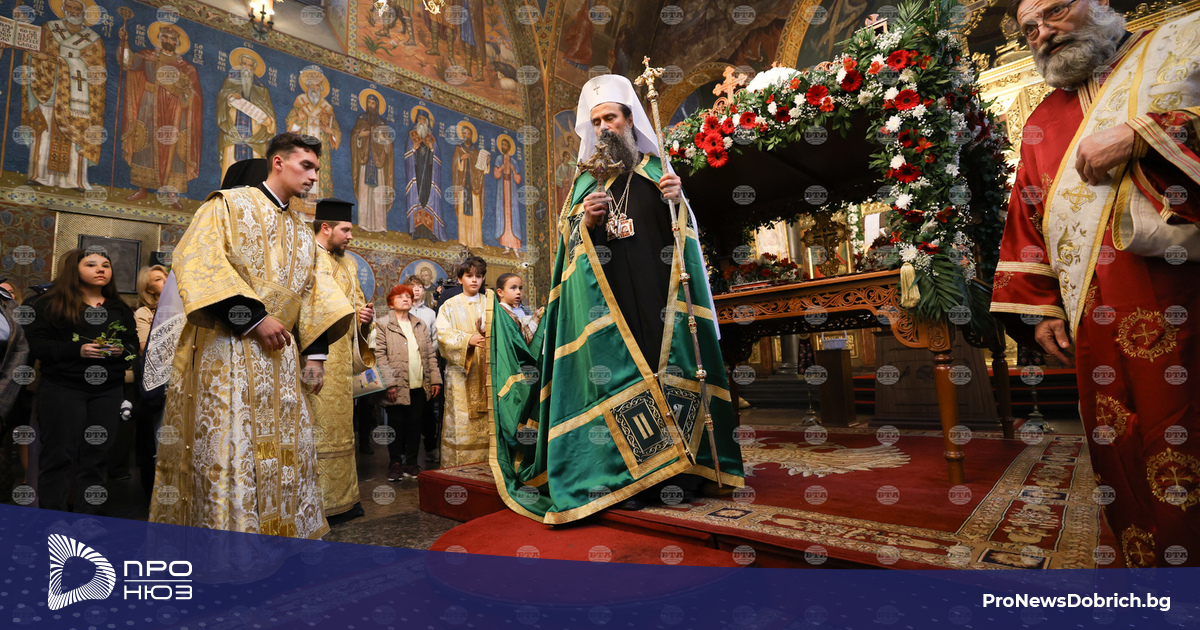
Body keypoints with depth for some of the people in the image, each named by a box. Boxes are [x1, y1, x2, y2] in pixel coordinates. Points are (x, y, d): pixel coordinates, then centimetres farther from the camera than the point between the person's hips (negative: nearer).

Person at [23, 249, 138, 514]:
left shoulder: (121, 310, 16)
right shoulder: (50, 304, 3)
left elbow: (133, 345, 15)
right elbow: (35, 345, -5)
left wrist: (121, 350, -7)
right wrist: (77, 350, -18)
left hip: (108, 391, 4)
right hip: (62, 390, -3)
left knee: (97, 456, 6)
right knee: (60, 454, -2)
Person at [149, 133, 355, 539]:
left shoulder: (301, 232, 20)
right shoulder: (229, 205, 2)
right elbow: (197, 262, -12)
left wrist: (314, 354, 8)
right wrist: (253, 318, -18)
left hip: (279, 356, 6)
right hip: (226, 351, -6)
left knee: (286, 454, 6)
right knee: (226, 450, -7)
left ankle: (284, 533, 15)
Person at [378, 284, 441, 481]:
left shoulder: (420, 324, 15)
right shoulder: (383, 325, 0)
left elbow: (430, 354, 12)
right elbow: (380, 356, -8)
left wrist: (435, 379, 5)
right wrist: (389, 383, -15)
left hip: (419, 386, 4)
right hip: (397, 387, -4)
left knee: (415, 424, 8)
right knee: (396, 425, 5)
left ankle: (411, 463, 19)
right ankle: (395, 464, 18)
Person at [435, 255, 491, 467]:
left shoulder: (491, 304, 14)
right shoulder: (450, 306, 7)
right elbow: (442, 333, -6)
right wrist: (468, 339, -21)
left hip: (486, 369, 2)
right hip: (461, 371, -2)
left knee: (486, 419, 0)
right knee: (461, 420, -4)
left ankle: (485, 464, 8)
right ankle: (458, 466, 5)